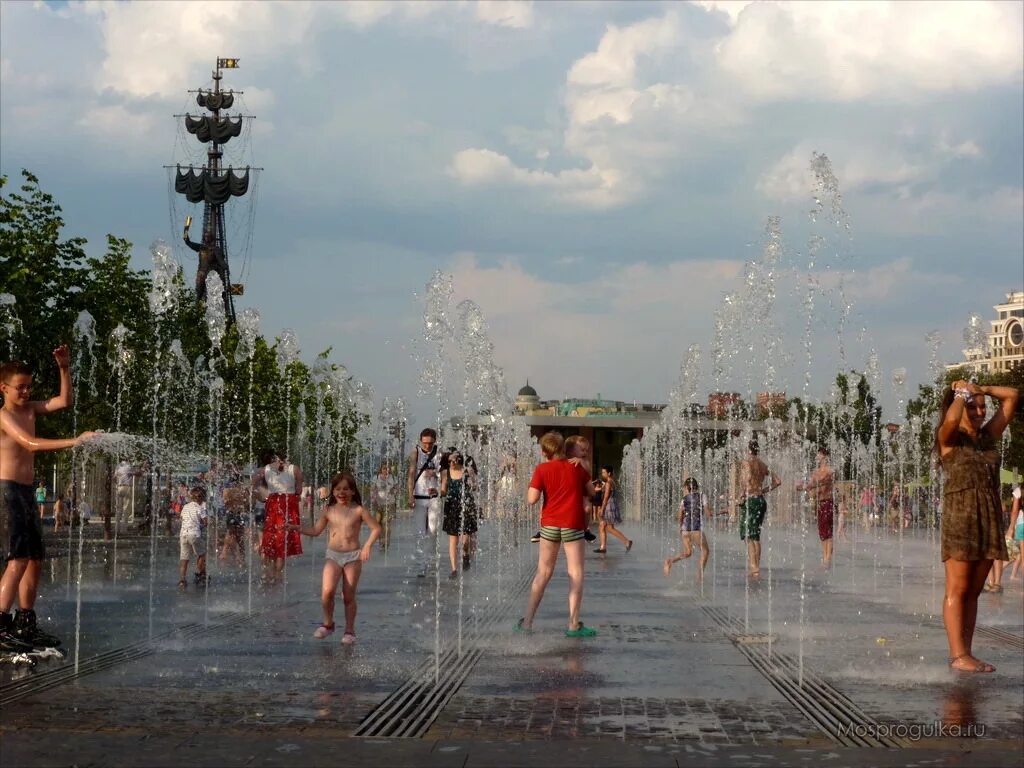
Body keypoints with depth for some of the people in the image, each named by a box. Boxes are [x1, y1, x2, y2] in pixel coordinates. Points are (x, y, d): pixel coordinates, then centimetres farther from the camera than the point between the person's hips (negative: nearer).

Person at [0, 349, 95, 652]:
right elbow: (31, 443, -24)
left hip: (26, 494, 9)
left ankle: (25, 626, 17)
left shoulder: (30, 409, 14)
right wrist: (73, 442, -31)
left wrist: (64, 368, 4)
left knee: (35, 560, 10)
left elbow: (64, 401, 16)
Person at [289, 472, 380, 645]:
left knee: (349, 596, 2)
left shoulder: (358, 511, -2)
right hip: (333, 555, 2)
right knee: (327, 591, -15)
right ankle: (328, 623, 6)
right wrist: (297, 528, 2)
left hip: (353, 556, -2)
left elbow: (376, 528, -1)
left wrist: (367, 546, -13)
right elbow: (316, 531, 13)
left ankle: (349, 630, 16)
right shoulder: (329, 510, 6)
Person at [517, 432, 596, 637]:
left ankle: (527, 621, 13)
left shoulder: (542, 469, -4)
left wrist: (531, 485, 7)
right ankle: (573, 625, -4)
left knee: (543, 573, 11)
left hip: (550, 524, 1)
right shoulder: (577, 468, 0)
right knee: (576, 574, 1)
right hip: (573, 524, -1)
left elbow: (531, 499, -10)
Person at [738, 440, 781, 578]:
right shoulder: (763, 465, 12)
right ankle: (756, 567, 16)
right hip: (761, 500, 7)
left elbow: (747, 478, -26)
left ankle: (753, 567, -13)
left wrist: (742, 495, -17)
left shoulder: (745, 463, -8)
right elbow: (777, 481, 14)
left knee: (748, 535, -4)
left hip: (750, 500, -7)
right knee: (756, 536, 13)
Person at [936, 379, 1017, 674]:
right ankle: (957, 654, -8)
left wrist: (980, 389, 9)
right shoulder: (949, 439, -1)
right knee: (957, 590, -6)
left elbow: (1012, 396, 17)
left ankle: (966, 652, 9)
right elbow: (950, 420, -25)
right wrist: (961, 393, -8)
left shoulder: (989, 436, 14)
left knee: (973, 591, 7)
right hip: (959, 516, -6)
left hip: (989, 517, 6)